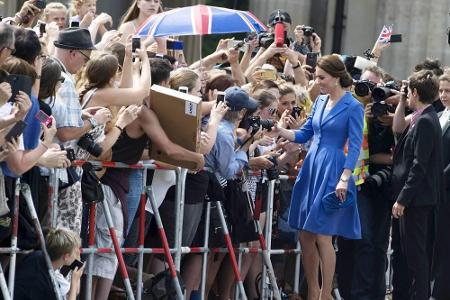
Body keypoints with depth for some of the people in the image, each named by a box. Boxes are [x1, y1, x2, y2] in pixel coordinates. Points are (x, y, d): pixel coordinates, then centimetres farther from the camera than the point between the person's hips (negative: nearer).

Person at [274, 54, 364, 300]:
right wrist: (280, 131, 0)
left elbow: (355, 146, -11)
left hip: (332, 171, -7)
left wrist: (344, 179, -18)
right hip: (310, 168, 7)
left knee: (322, 237, -7)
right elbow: (304, 134, 17)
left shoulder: (352, 107, -8)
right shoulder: (320, 101, 13)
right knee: (305, 236, 7)